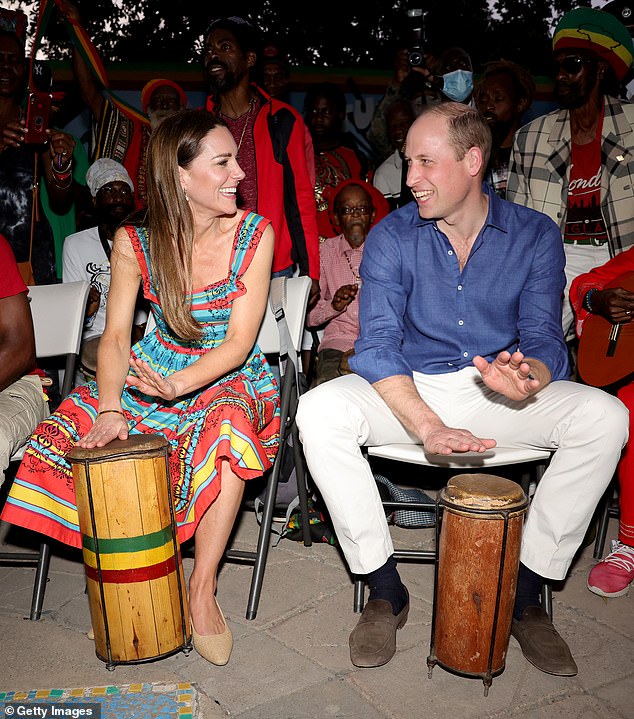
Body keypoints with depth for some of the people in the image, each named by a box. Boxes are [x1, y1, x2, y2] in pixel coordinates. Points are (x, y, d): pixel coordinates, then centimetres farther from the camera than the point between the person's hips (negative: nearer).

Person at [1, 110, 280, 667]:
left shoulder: (255, 235, -10)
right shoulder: (134, 243, -5)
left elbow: (239, 342, -15)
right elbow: (116, 337, -5)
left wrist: (178, 384, -32)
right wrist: (110, 409, -23)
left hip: (231, 378, -2)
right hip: (155, 375, 3)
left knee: (228, 428, -36)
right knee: (78, 433, -21)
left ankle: (203, 590, -17)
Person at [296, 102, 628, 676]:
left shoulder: (535, 235, -2)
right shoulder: (391, 237, -5)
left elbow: (546, 340, -7)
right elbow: (378, 345, -14)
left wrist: (527, 376, -34)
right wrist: (428, 426, -30)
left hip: (497, 388, 1)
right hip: (408, 390, 0)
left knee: (604, 416, -24)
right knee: (319, 411, -28)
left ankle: (527, 593, -8)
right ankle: (385, 590, -12)